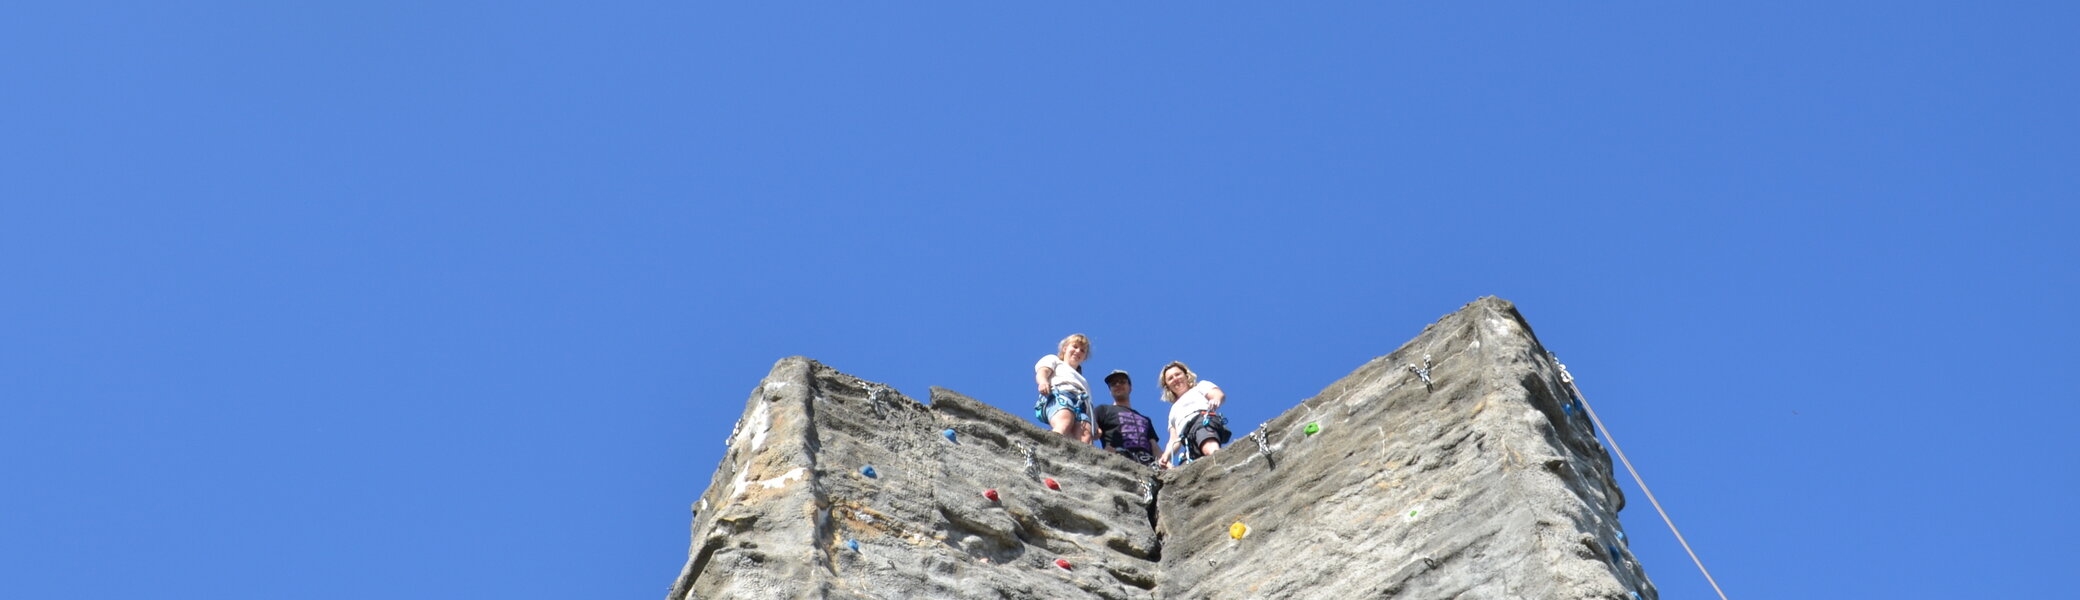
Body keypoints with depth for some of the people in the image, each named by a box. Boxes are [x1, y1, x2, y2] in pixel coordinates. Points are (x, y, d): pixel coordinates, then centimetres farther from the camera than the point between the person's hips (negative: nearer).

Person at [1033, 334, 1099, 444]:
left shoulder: (1083, 382, 48)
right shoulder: (1053, 360, 34)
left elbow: (1089, 407, 34)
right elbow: (1042, 371, 10)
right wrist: (1043, 381, -17)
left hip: (1081, 404, 5)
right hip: (1058, 395, -5)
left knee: (1086, 434, -32)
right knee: (1065, 422, -41)